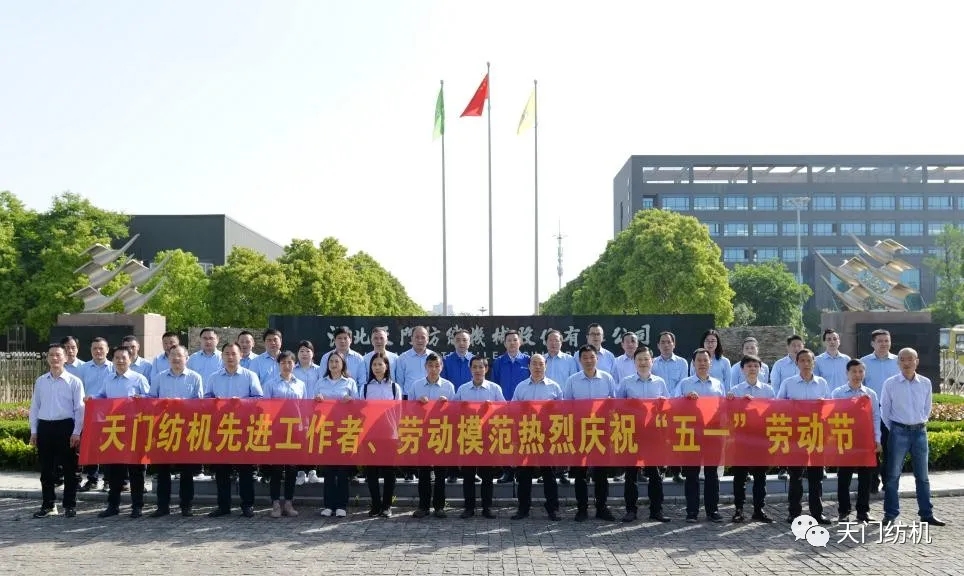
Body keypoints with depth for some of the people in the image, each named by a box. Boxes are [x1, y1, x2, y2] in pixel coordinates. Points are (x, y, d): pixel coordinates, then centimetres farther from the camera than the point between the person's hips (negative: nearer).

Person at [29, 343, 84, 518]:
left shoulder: (74, 381, -2)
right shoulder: (40, 381, 10)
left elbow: (79, 409, -4)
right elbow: (34, 407, 13)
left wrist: (76, 432, -10)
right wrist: (33, 431, 8)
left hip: (66, 426, -4)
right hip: (44, 427, 4)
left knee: (69, 468, 2)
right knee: (46, 468, 9)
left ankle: (70, 505, 11)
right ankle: (48, 504, 19)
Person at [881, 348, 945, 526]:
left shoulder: (926, 383, 2)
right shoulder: (890, 383, -4)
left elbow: (927, 408, 13)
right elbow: (884, 410, 3)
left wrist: (921, 424, 10)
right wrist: (893, 430, 4)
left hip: (920, 431, 2)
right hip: (898, 432, -2)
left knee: (922, 476, 9)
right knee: (892, 475, 1)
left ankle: (926, 514, 17)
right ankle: (890, 514, 7)